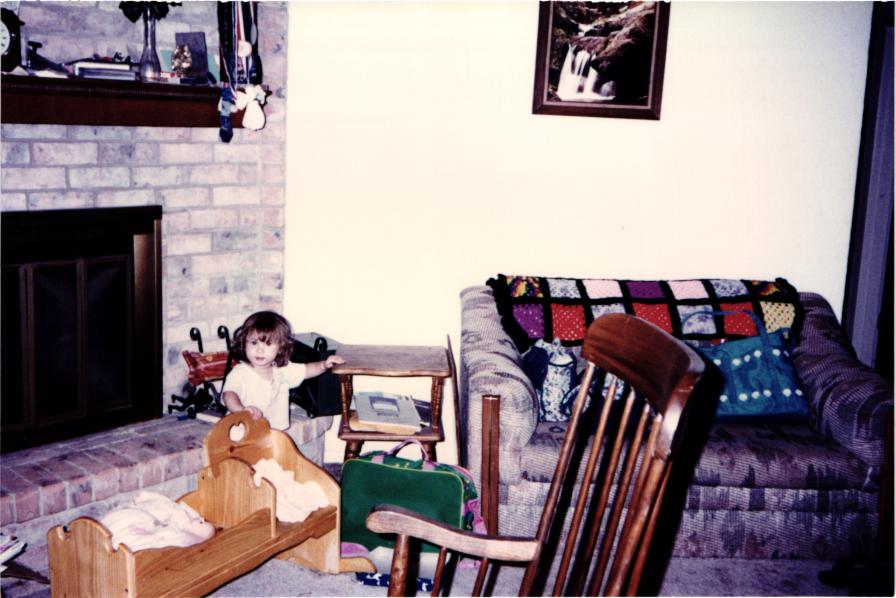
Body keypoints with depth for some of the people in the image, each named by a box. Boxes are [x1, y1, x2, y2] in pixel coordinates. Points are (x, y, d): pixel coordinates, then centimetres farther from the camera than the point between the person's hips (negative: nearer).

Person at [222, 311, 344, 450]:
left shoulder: (281, 370, 6)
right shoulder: (239, 374, -16)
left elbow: (307, 370, 18)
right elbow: (229, 394, -33)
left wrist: (324, 365, -2)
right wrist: (241, 409, -55)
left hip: (280, 430, 6)